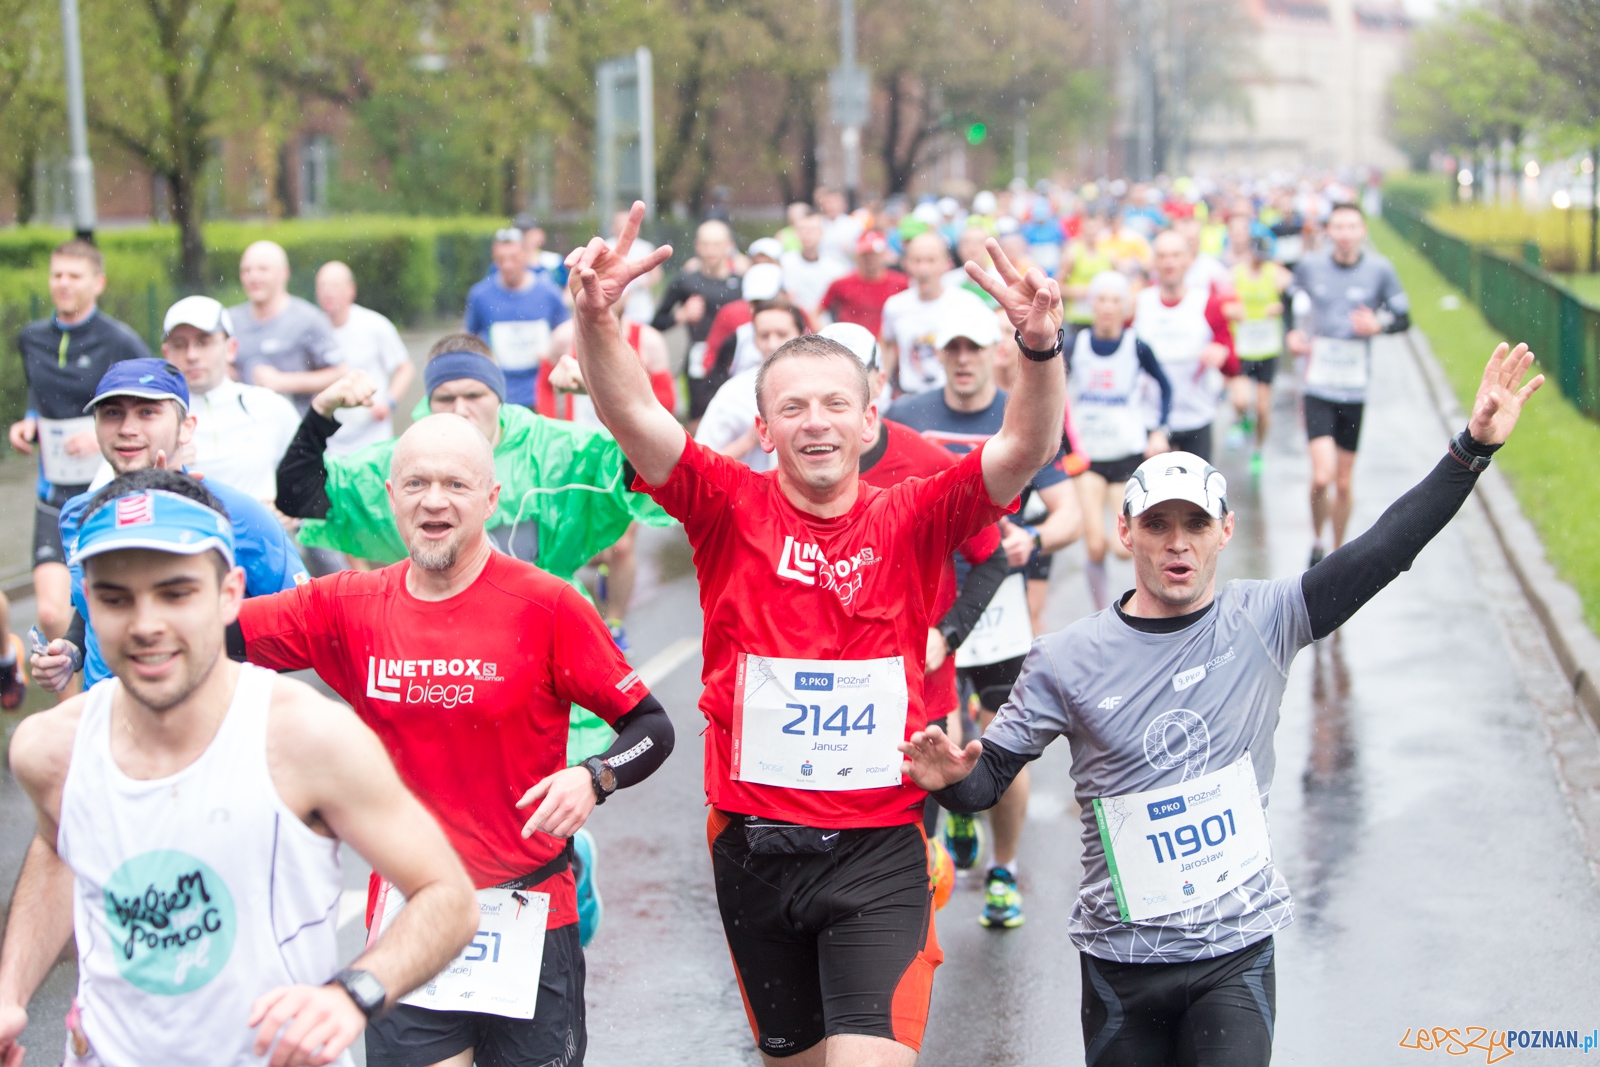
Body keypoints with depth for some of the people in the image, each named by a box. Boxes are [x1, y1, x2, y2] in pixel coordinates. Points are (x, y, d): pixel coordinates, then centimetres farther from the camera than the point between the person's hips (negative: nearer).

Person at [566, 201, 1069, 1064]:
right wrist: (594, 318, -33)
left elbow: (1025, 449, -15)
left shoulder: (910, 522, -2)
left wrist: (1041, 345, -33)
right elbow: (632, 416, -15)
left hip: (878, 845, -2)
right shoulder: (733, 510, -2)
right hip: (755, 840, 2)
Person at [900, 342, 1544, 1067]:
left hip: (1238, 952, 0)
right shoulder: (1066, 660, -4)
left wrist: (1473, 448, -14)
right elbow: (990, 775, 0)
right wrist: (952, 776, -23)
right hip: (1121, 954, 0)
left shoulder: (1263, 624, -3)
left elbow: (1385, 549, -8)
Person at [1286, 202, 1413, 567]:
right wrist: (1293, 333, 0)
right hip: (1317, 384, -1)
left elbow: (1403, 318, 5)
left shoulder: (1379, 270, -3)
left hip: (1354, 389, 1)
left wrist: (1378, 325, -16)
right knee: (1322, 476, -15)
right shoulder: (1310, 265, -2)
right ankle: (1317, 541, 12)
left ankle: (1338, 553, 29)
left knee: (1344, 483, 8)